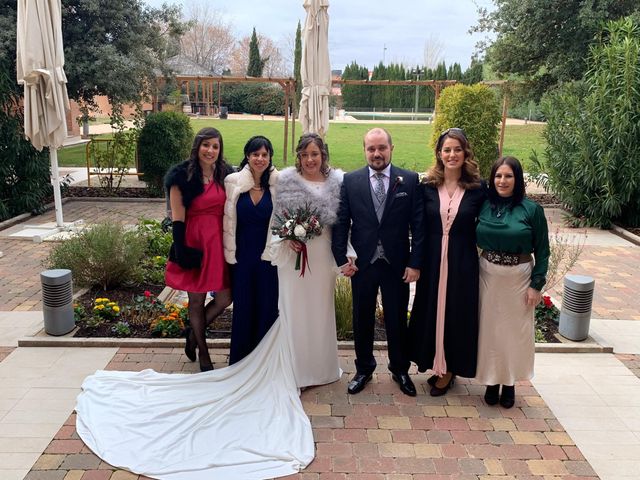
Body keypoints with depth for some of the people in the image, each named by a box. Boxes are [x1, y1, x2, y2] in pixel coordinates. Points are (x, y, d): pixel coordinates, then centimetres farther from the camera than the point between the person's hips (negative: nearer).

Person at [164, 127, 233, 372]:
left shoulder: (225, 175, 6)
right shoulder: (182, 176, -7)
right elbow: (177, 216, -8)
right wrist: (181, 251, -12)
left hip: (220, 242, 4)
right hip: (194, 241, -4)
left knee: (225, 298, 4)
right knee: (197, 300, 9)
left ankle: (194, 332, 32)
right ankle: (202, 351, 29)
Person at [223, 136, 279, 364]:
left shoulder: (278, 183, -5)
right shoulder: (233, 181, -3)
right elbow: (229, 221, 0)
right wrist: (230, 253, 0)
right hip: (242, 254, 1)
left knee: (267, 306, 8)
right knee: (242, 306, 12)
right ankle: (240, 360, 29)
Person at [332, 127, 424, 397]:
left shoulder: (410, 180, -3)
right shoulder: (350, 181, -1)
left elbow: (418, 225, -4)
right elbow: (341, 223, -1)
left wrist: (415, 263, -8)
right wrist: (341, 259, -6)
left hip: (397, 264, -1)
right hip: (362, 263, 1)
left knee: (397, 321, 13)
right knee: (362, 320, 14)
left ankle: (400, 370, 33)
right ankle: (363, 370, 33)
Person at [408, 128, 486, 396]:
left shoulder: (478, 189, -4)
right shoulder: (427, 186, 0)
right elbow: (420, 227, 2)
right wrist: (417, 261, -3)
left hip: (463, 263, -2)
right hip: (432, 260, 2)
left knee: (457, 312, 8)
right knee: (431, 310, 11)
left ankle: (450, 369, 27)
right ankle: (437, 363, 31)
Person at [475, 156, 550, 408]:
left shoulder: (531, 209, -9)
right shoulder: (484, 206, -1)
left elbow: (542, 250, -5)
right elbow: (473, 240, 7)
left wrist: (537, 284, -8)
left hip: (518, 278, -2)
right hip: (488, 276, 2)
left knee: (515, 330, 9)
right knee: (489, 328, 10)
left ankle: (509, 383, 27)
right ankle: (492, 381, 27)